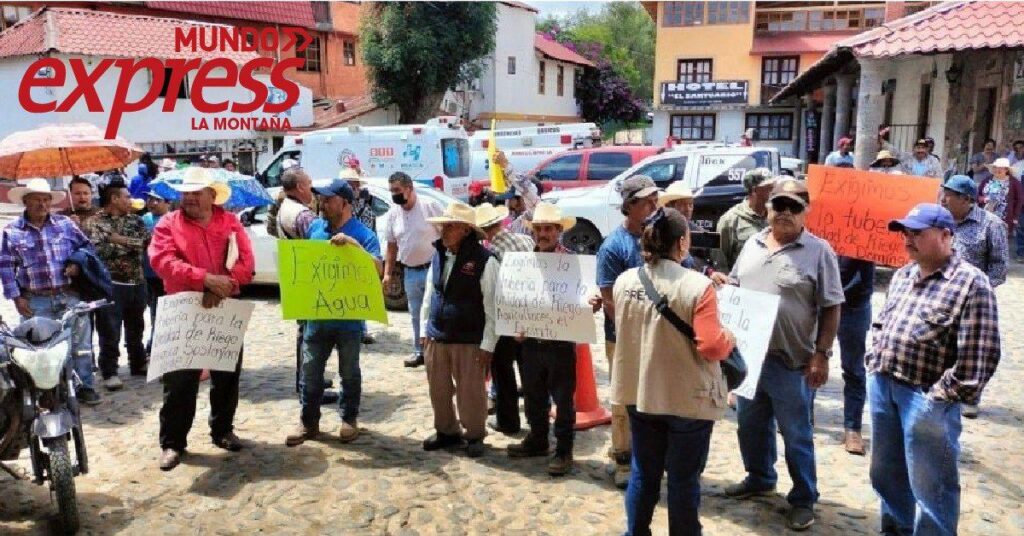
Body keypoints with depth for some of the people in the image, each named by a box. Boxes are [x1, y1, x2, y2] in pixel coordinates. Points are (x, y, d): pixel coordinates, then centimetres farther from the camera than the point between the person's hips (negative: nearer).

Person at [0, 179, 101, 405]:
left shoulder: (65, 223, 5)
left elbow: (87, 246, 13)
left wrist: (77, 263, -7)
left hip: (70, 297, 1)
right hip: (35, 302, -1)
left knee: (80, 344, 4)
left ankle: (85, 386, 15)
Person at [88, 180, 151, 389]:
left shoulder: (135, 220, 11)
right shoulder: (97, 222, -4)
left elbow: (148, 240, -4)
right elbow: (98, 249, -17)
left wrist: (122, 240, -15)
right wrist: (132, 244, -12)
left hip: (137, 282, 5)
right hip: (111, 283, -5)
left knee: (136, 327, 16)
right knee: (110, 331, -1)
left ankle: (138, 364, 30)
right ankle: (110, 373, 7)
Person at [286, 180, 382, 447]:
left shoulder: (364, 234, -9)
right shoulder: (315, 227, 5)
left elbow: (377, 270, -20)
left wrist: (353, 243, -30)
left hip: (349, 318, -4)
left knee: (349, 373, 12)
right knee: (310, 372, 9)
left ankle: (349, 419, 27)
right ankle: (308, 422, 23)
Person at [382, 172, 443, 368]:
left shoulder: (430, 206, -10)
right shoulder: (392, 214, 5)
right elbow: (391, 246, 12)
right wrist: (387, 273, 8)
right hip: (410, 272, 5)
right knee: (416, 315, 13)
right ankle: (420, 352, 25)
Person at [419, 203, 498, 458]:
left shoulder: (484, 260, -12)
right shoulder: (438, 256, 8)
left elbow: (491, 306, -12)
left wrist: (488, 344, -13)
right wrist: (425, 330, 13)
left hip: (469, 340, -6)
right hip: (437, 337, 6)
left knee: (470, 392, 5)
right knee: (438, 389, 15)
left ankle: (475, 435, 24)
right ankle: (446, 431, 34)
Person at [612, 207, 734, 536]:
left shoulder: (624, 282, -3)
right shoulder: (698, 286, -19)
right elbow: (711, 347, -20)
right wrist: (731, 338, 0)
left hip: (640, 393, 5)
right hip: (687, 399, -4)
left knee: (643, 473, 19)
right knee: (684, 479, 11)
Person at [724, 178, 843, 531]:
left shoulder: (818, 251, -8)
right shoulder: (752, 245, 8)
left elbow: (830, 308, -8)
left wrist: (821, 354, -12)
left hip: (791, 360, -5)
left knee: (796, 434, 7)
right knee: (750, 424, 19)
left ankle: (803, 499, 22)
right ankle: (759, 477, 40)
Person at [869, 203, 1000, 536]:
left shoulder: (971, 283, -11)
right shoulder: (902, 276, 12)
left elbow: (979, 354, -15)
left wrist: (946, 396, -17)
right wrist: (874, 364, 9)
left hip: (926, 397, -7)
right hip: (882, 385, 7)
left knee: (929, 484, 5)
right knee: (887, 473, 21)